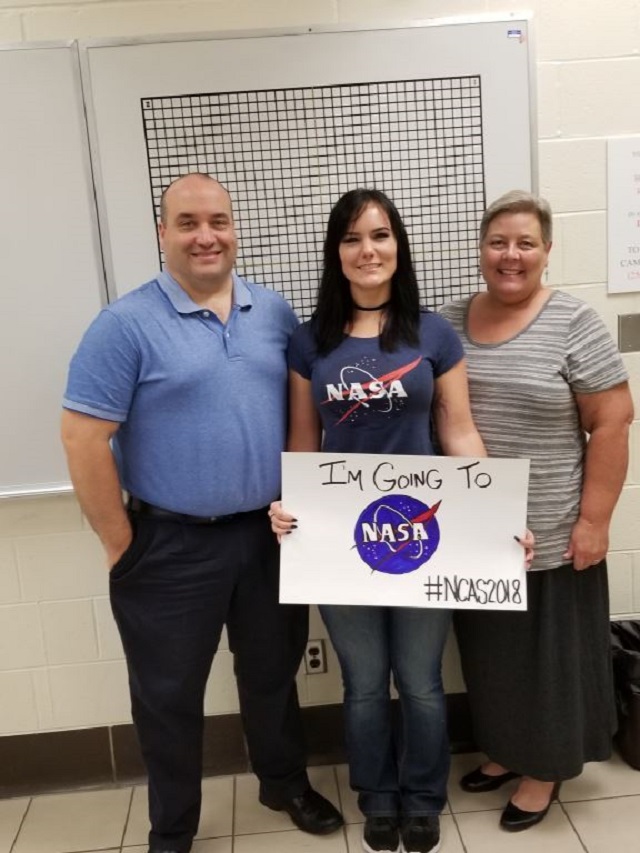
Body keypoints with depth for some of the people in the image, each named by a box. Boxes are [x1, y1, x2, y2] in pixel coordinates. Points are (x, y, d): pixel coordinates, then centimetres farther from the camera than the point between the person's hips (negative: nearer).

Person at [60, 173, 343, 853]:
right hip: (171, 545, -3)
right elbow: (83, 439, -13)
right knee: (169, 693, 13)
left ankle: (285, 783, 47)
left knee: (273, 671, 22)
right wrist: (121, 545, -11)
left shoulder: (275, 313, 3)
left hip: (269, 533, 4)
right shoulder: (126, 324, -12)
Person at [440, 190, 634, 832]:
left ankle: (544, 768, 33)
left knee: (549, 652, 12)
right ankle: (503, 749, 40)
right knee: (490, 648, 19)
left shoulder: (572, 324, -10)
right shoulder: (448, 323, 3)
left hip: (549, 535, -4)